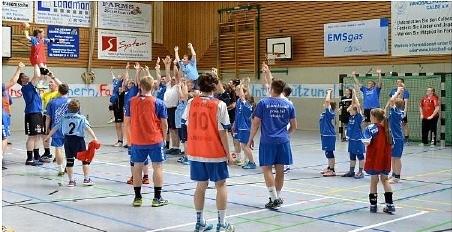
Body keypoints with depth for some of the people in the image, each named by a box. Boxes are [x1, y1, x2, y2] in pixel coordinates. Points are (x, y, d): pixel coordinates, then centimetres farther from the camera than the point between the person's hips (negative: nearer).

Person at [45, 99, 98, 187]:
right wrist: (94, 138, -22)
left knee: (69, 161, 8)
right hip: (78, 140, -3)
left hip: (67, 140, 3)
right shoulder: (81, 118, -4)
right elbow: (88, 128, -16)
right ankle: (86, 179, 4)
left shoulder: (64, 117, 6)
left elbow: (55, 128, 13)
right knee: (85, 160, 7)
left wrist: (48, 136, 26)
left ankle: (71, 181, 12)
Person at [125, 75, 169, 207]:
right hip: (155, 140, -2)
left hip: (137, 141, 2)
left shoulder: (131, 102, -2)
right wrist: (164, 138, 7)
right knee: (157, 166, 6)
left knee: (137, 166, 11)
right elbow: (164, 123, -7)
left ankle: (137, 198, 16)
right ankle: (157, 198, 6)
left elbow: (127, 121, 4)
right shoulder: (158, 103, -9)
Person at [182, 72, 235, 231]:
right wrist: (228, 153, -4)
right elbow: (222, 132, -12)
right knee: (221, 185, 8)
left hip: (195, 152, 4)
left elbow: (187, 127, 6)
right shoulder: (219, 105, -11)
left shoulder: (191, 103, 0)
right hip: (215, 152, -4)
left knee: (201, 186, 13)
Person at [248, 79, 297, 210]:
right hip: (283, 141, 4)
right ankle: (277, 198, 20)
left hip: (267, 141, -3)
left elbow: (255, 123, -3)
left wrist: (250, 139, 7)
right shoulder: (289, 105, 6)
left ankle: (274, 199, -5)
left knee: (267, 169, 2)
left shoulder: (263, 103, -4)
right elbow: (294, 126, 11)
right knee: (280, 170, 10)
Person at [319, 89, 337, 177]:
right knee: (328, 153, 17)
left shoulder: (330, 112, -15)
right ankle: (329, 168, 27)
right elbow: (328, 101, 20)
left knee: (329, 152, -5)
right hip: (325, 135, 9)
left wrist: (329, 92, -14)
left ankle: (332, 170, -1)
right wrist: (329, 92, 16)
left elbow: (327, 101, -26)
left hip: (329, 135, -9)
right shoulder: (326, 112, 8)